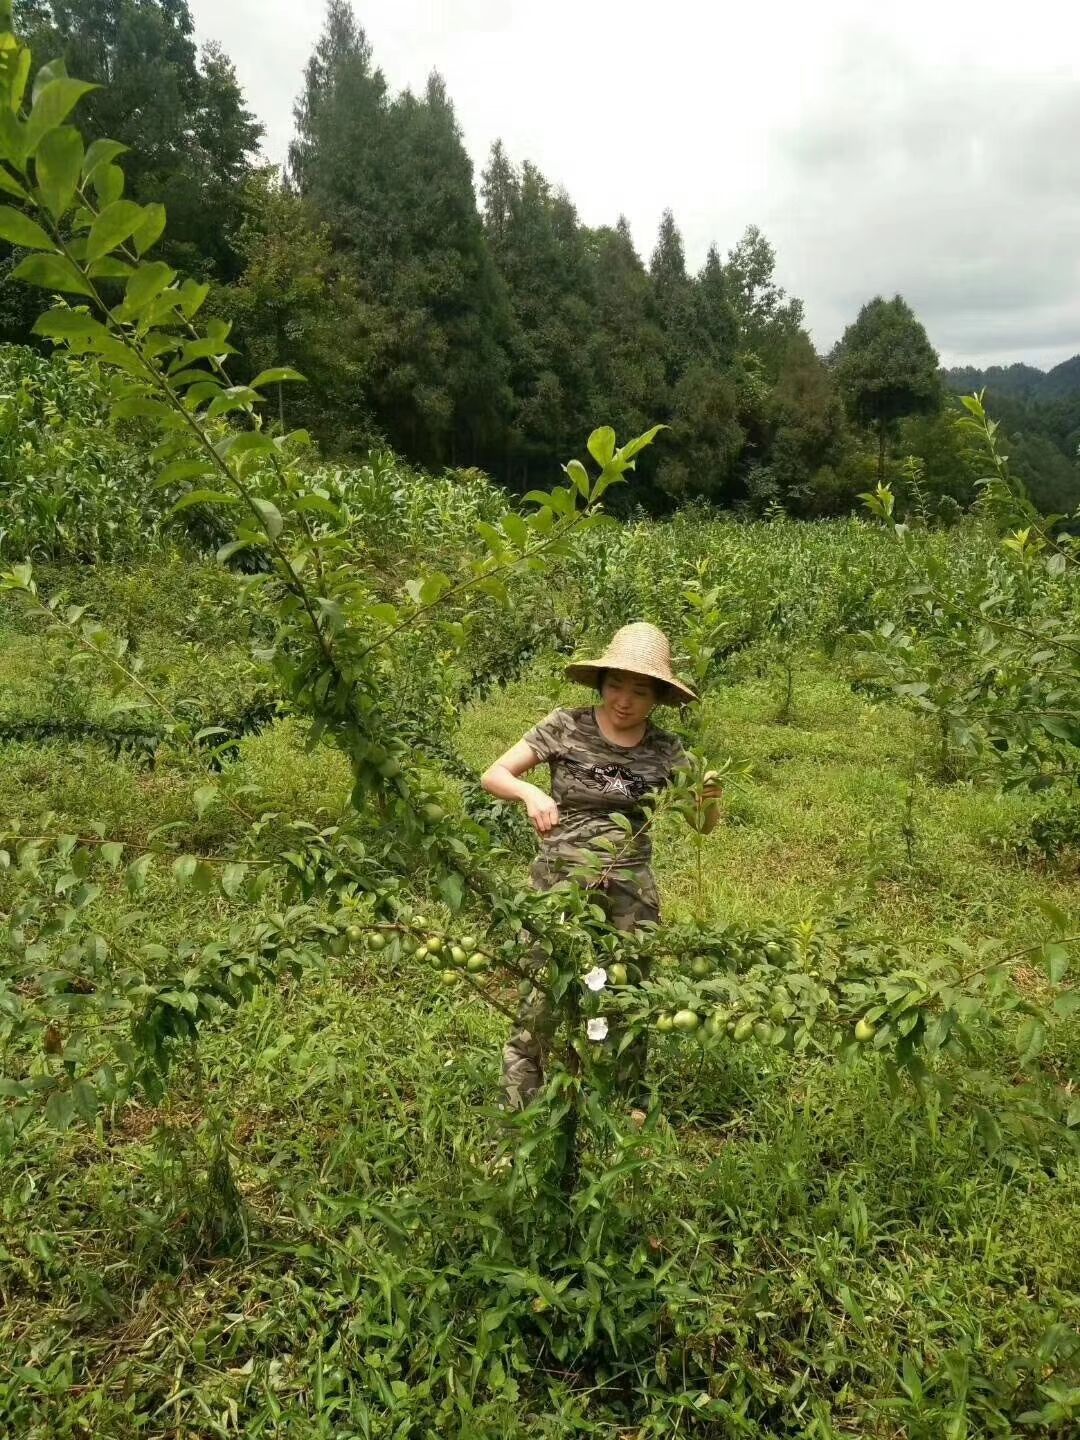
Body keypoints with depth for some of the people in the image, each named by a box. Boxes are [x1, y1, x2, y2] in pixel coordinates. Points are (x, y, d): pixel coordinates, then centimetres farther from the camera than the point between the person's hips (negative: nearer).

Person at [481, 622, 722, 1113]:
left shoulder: (665, 748, 1)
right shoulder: (565, 727, -6)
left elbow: (703, 824, 7)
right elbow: (493, 776, -5)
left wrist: (710, 800, -16)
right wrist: (529, 791, -26)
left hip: (631, 885, 3)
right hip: (561, 878, -2)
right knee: (549, 990, -7)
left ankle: (630, 1100, 32)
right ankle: (518, 1105, 11)